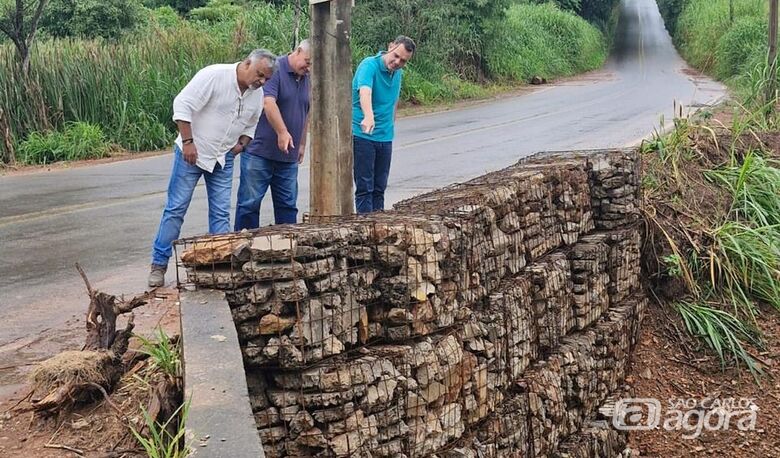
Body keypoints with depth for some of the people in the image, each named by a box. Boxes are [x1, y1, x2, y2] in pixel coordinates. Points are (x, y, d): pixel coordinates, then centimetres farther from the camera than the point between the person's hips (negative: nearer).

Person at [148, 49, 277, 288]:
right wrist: (188, 142, -23)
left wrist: (241, 144, -1)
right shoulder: (214, 75, -20)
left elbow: (250, 124, 18)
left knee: (221, 214, 5)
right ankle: (159, 264, 6)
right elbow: (182, 104, -22)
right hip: (192, 152, -5)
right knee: (176, 208, -2)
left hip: (223, 158, 6)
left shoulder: (257, 93, 1)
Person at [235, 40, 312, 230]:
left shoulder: (306, 79, 14)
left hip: (289, 156, 7)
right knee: (250, 202, -2)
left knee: (288, 205, 8)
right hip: (259, 151, -7)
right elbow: (268, 102, -24)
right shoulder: (275, 69, -10)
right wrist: (282, 132, -32)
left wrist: (302, 144, 23)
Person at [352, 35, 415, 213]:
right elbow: (365, 92, -34)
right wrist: (368, 116, -52)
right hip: (362, 135, -7)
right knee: (364, 187, -5)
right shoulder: (369, 65, -15)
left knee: (379, 187, 11)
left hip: (385, 137, 7)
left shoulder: (398, 73, 9)